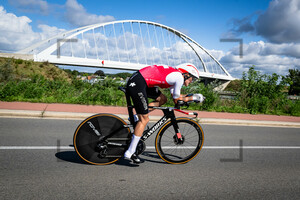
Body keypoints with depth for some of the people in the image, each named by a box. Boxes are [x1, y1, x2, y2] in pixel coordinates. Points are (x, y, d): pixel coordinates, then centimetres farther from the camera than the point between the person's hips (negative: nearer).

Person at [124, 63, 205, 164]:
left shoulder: (173, 74, 23)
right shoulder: (179, 77, -4)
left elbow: (174, 95, 27)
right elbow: (176, 100, 2)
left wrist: (190, 96, 24)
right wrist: (193, 97, 13)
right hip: (137, 83, -10)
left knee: (162, 99, 17)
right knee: (144, 119, -5)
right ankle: (129, 153, 1)